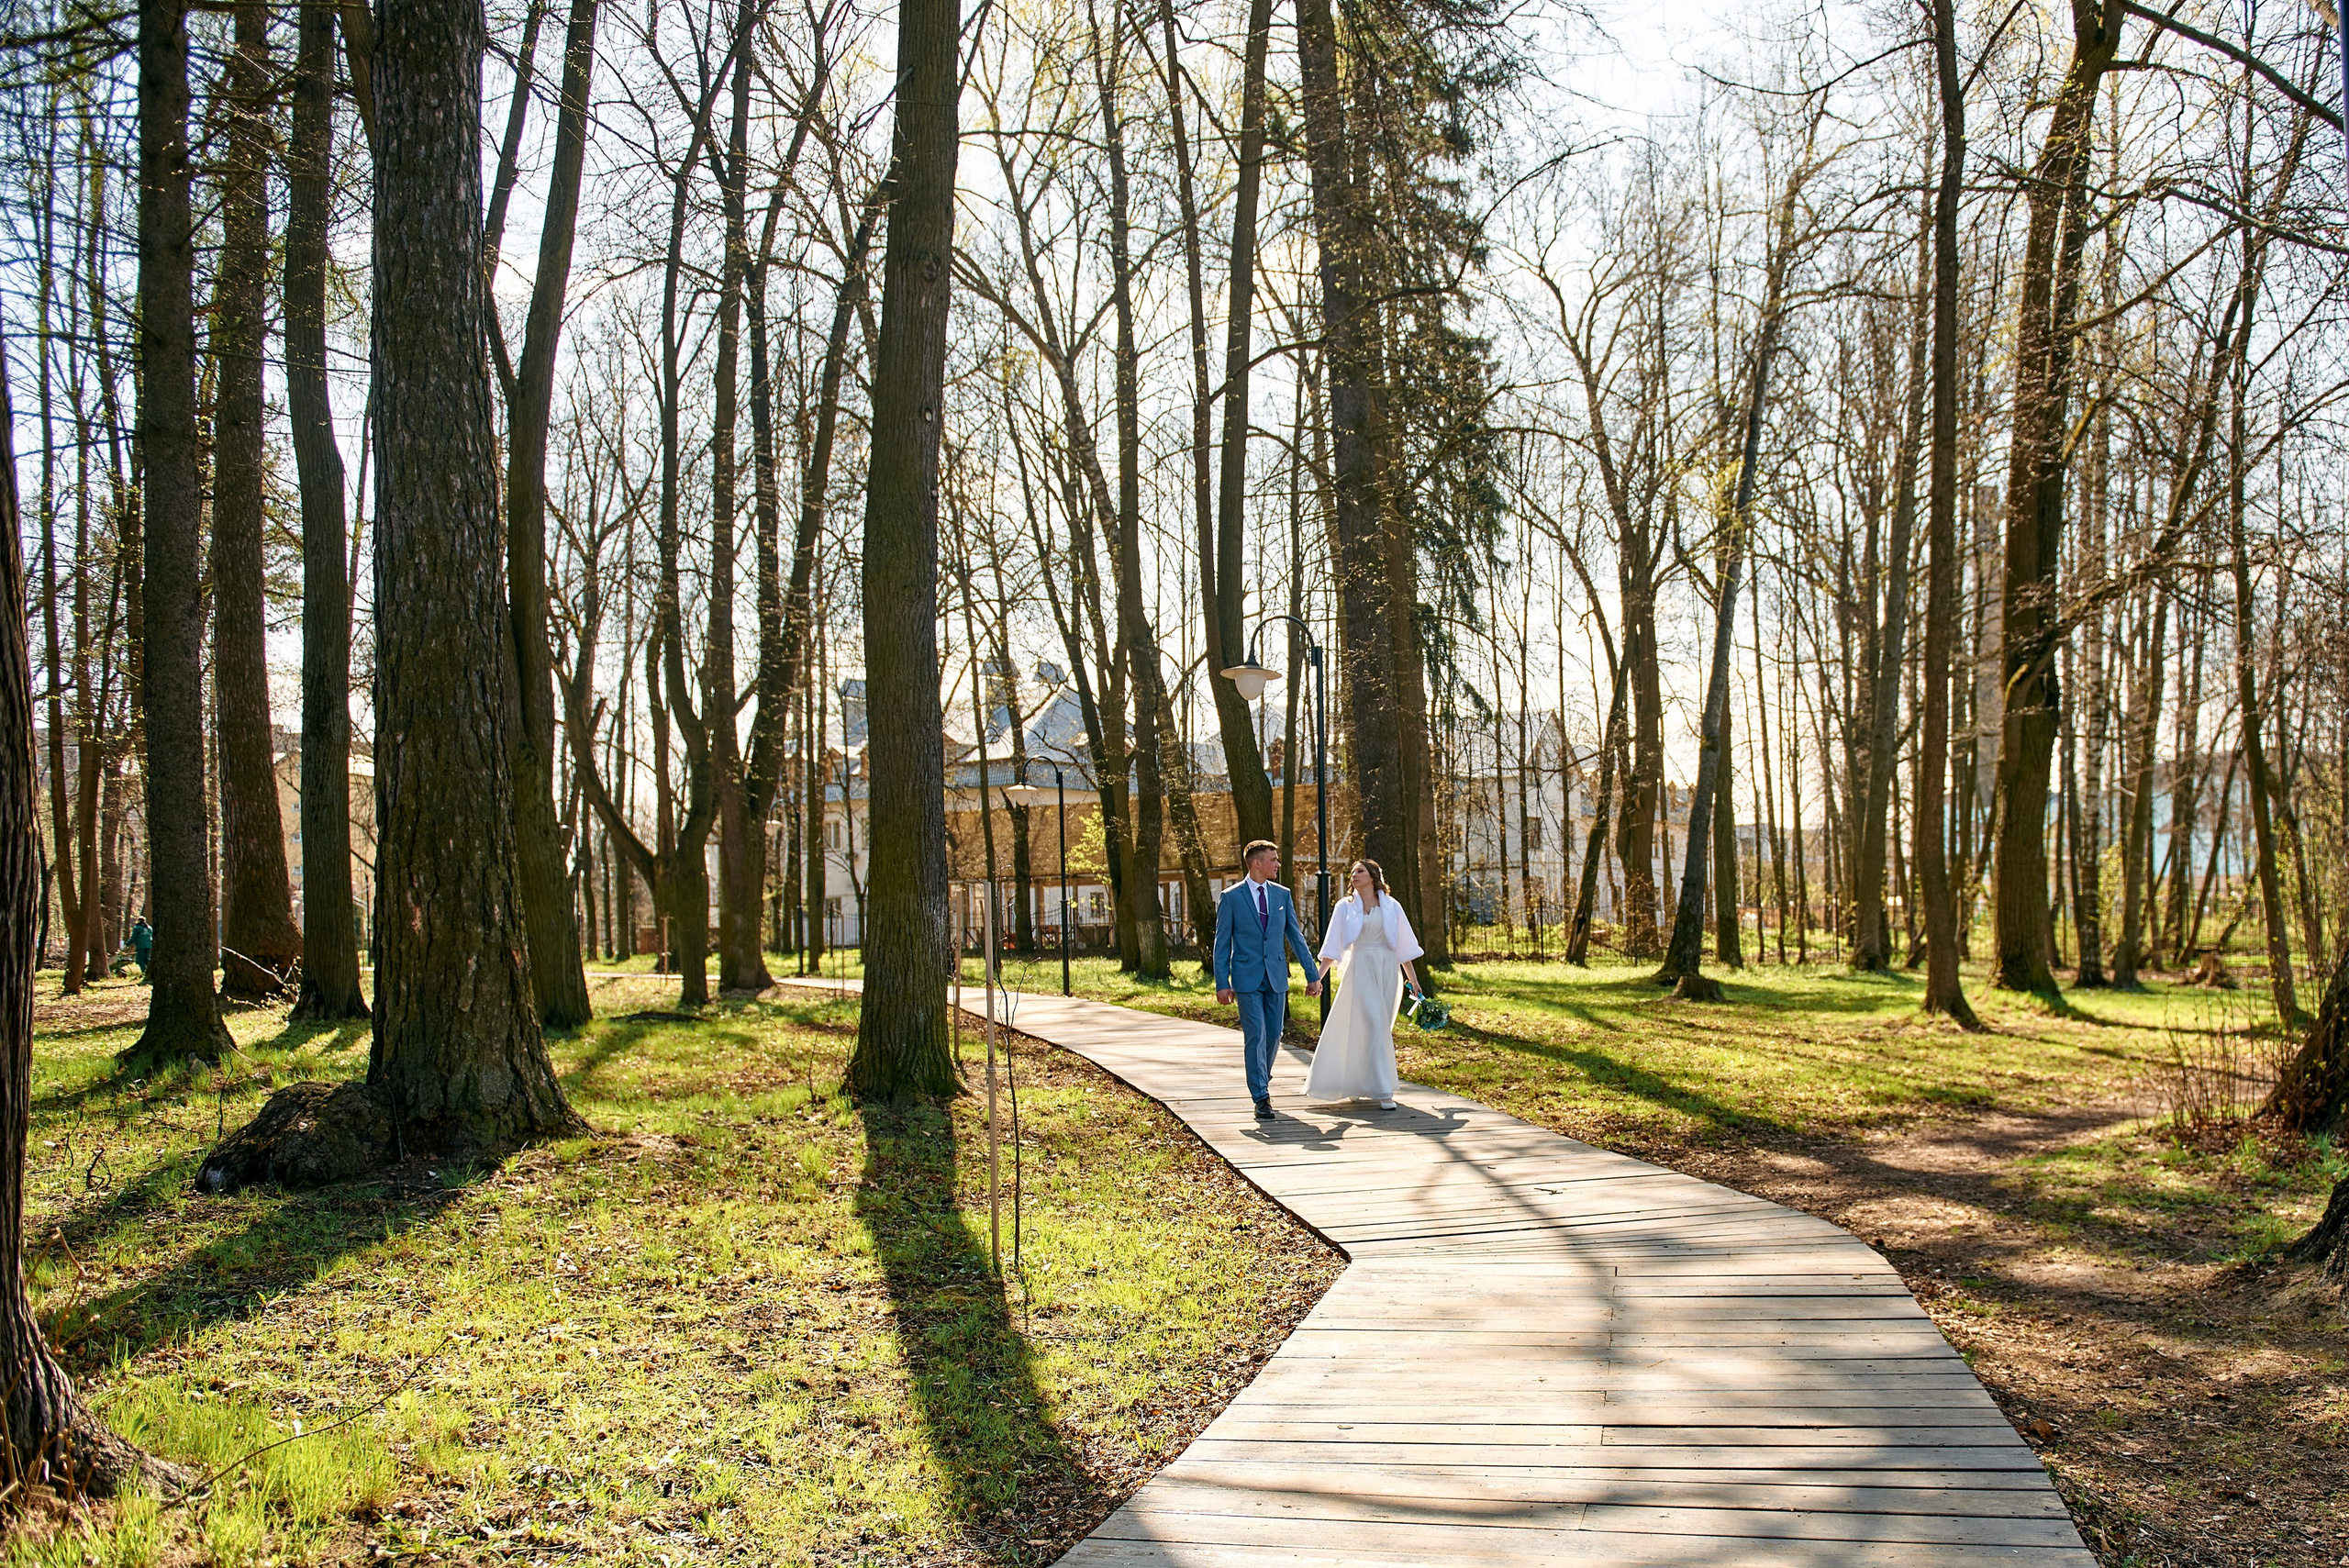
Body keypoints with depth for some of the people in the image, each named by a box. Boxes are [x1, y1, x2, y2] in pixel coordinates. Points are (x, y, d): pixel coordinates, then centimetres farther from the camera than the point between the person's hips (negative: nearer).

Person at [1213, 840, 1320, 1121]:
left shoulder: (1282, 894, 8)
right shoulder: (1231, 897, -3)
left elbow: (1296, 936, 11)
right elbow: (1222, 943, -1)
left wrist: (1312, 974, 7)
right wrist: (1222, 983, -7)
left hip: (1276, 978, 4)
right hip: (1247, 978, -4)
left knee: (1273, 1036, 9)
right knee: (1255, 1036, -8)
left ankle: (1261, 1081, 31)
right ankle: (1261, 1097, -5)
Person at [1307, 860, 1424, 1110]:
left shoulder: (1391, 906, 7)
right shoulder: (1345, 906, 6)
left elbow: (1403, 944, 10)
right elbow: (1332, 946, 5)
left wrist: (1413, 978, 8)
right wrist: (1318, 977, -3)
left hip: (1388, 969, 2)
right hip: (1360, 968, -2)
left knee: (1379, 1028, 6)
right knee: (1374, 1025, -14)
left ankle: (1356, 1084, 23)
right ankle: (1382, 1090, -14)